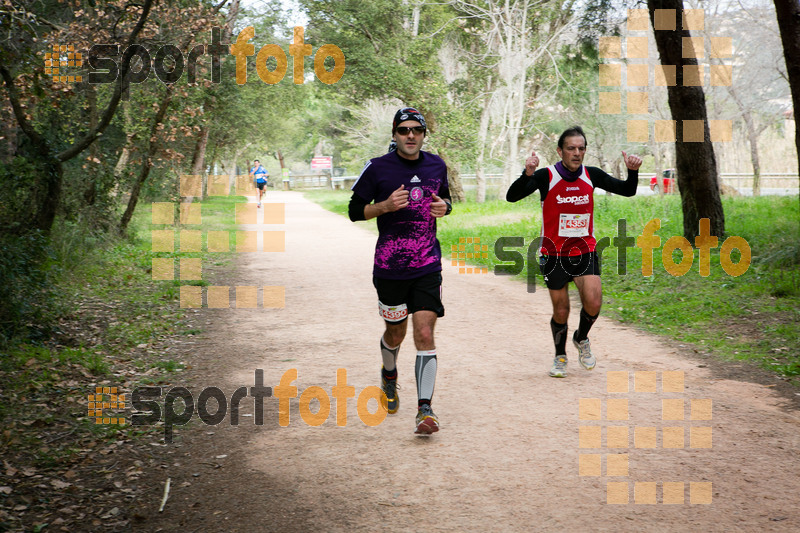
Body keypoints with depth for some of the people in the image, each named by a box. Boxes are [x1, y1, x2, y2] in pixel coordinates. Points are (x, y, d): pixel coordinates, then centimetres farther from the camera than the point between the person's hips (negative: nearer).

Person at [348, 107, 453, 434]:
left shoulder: (436, 166, 6)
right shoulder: (378, 168, -5)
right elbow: (355, 211, 0)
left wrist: (444, 207, -2)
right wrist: (386, 205, -18)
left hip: (427, 266, 1)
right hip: (389, 267, -1)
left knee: (424, 334, -11)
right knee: (396, 333, 15)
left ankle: (425, 408, -13)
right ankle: (389, 377, 48)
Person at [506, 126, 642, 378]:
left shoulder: (592, 175, -1)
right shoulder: (547, 176, -11)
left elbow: (627, 191, 5)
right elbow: (512, 197, -21)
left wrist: (633, 171, -15)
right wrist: (527, 174, -39)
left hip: (585, 251, 2)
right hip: (554, 254, -2)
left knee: (593, 301, -18)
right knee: (561, 312, 5)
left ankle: (582, 339, 13)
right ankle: (560, 357, 31)